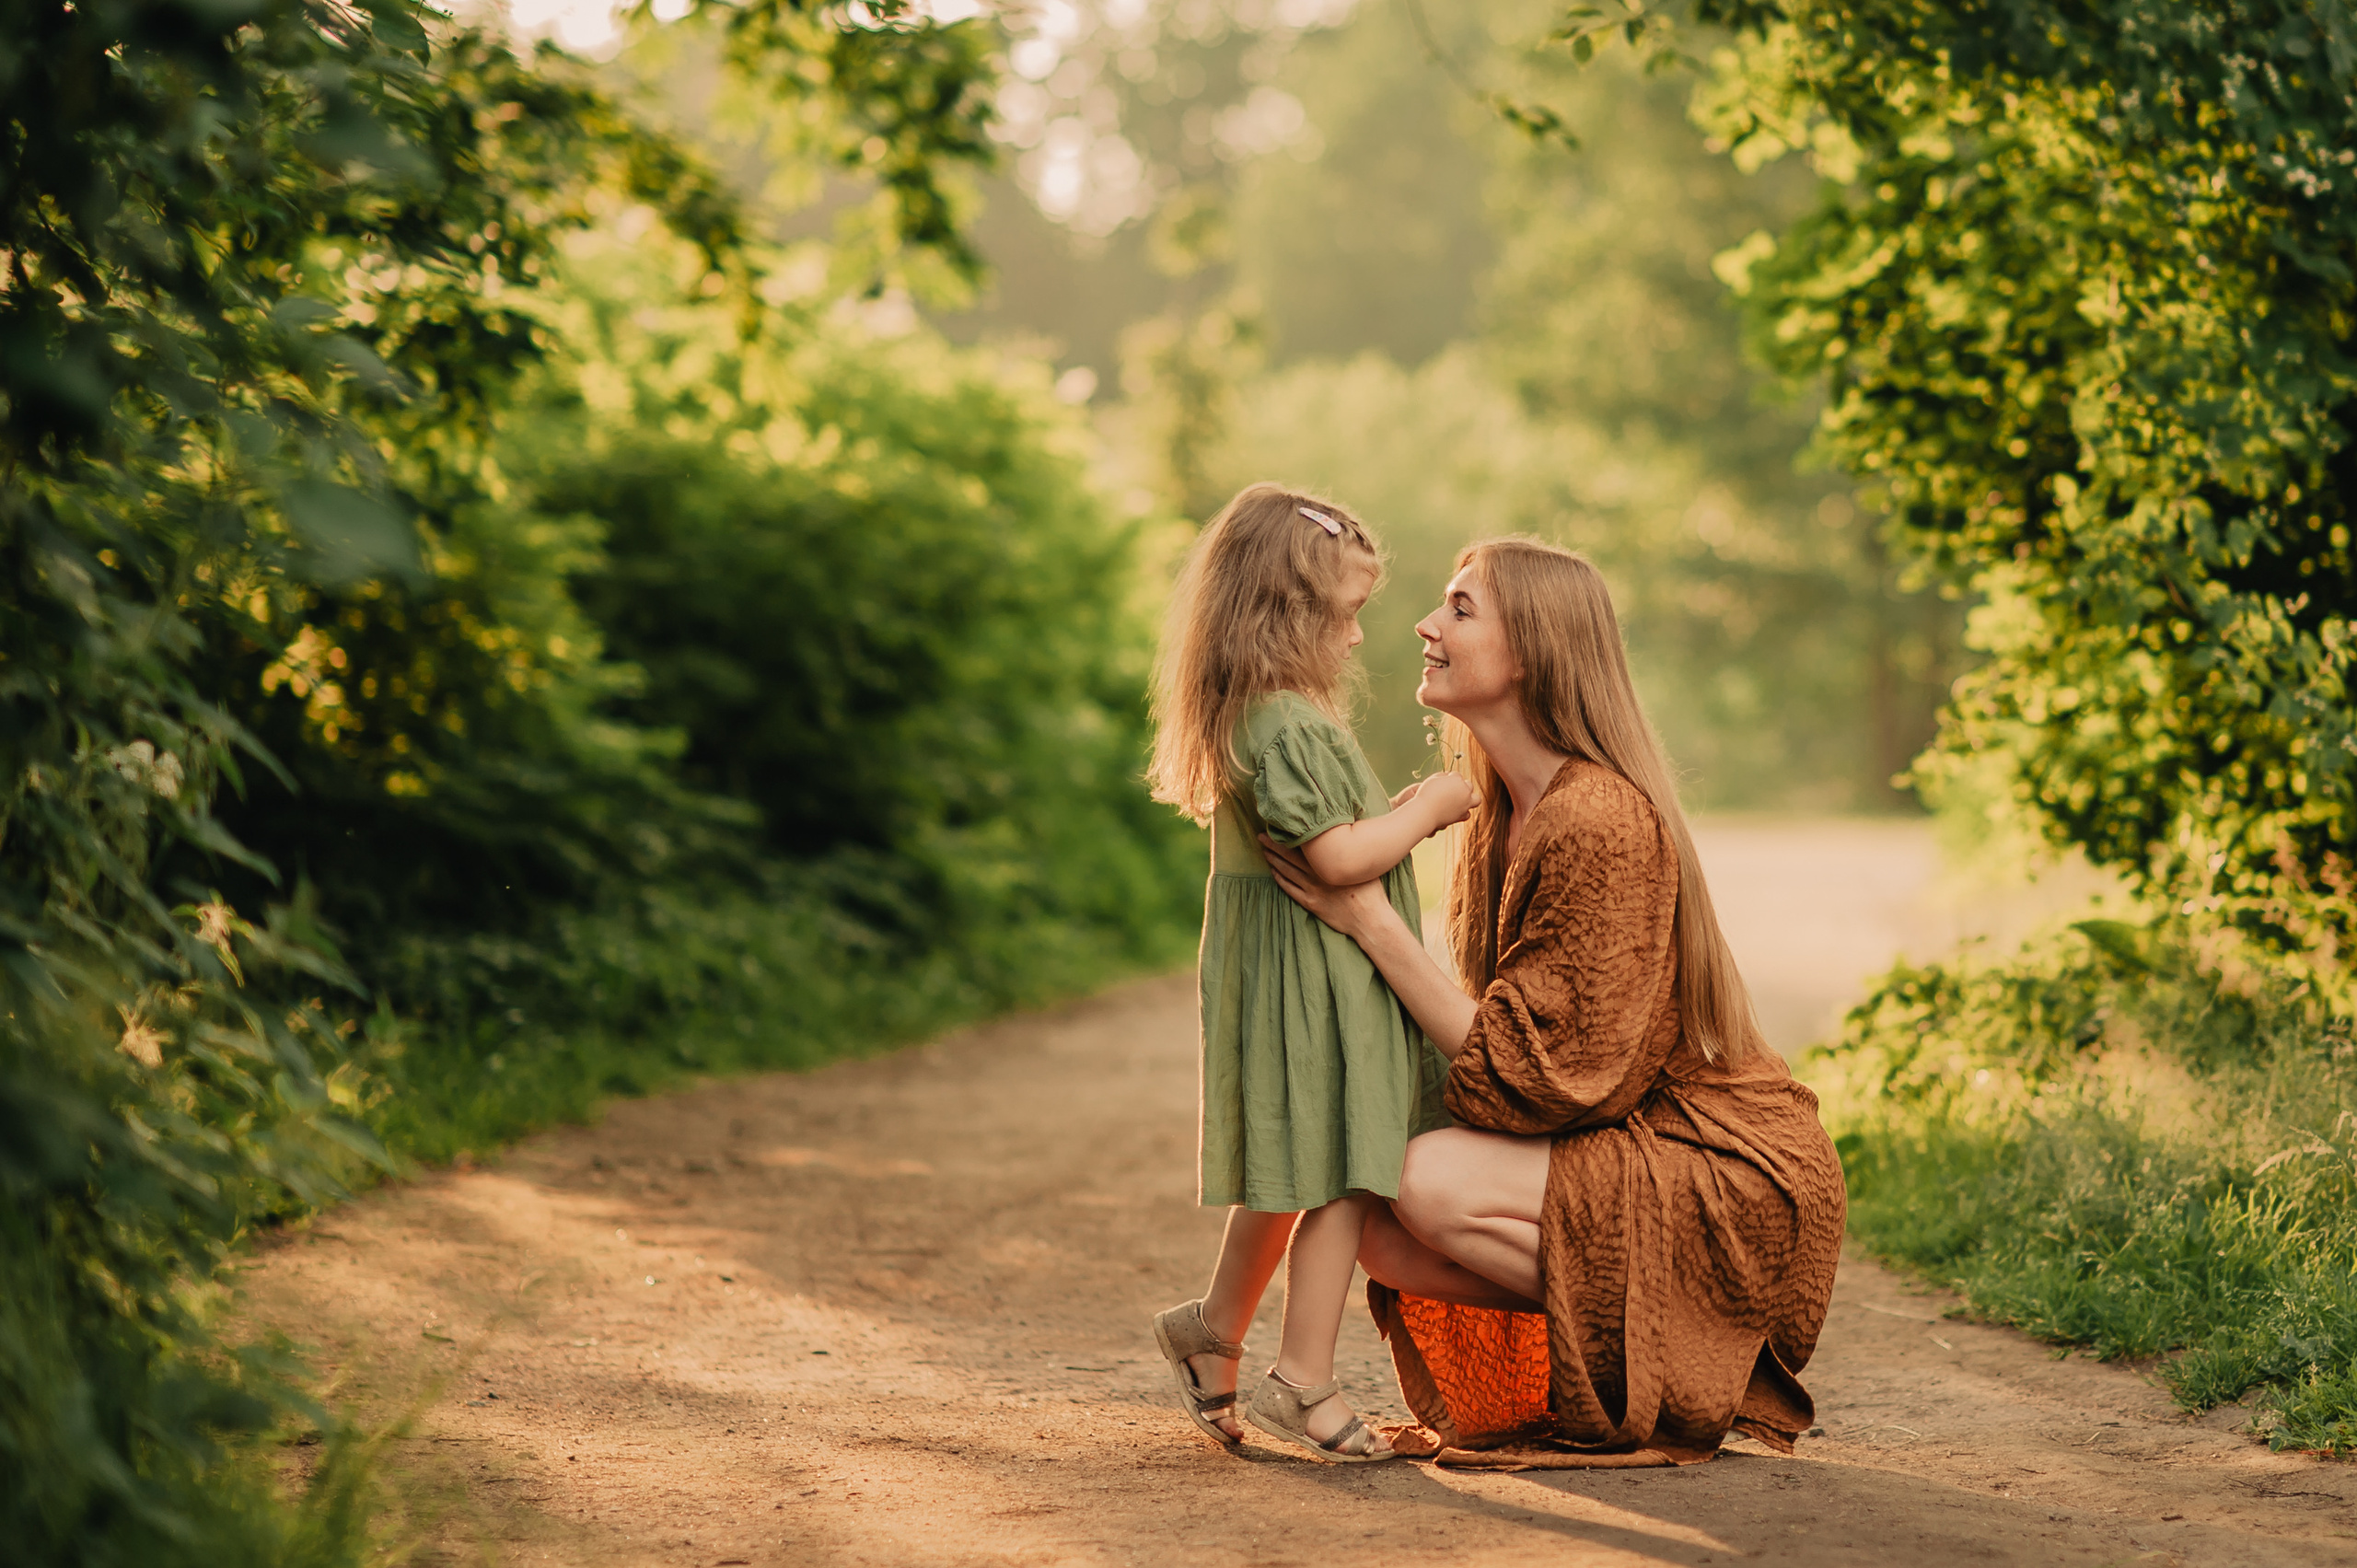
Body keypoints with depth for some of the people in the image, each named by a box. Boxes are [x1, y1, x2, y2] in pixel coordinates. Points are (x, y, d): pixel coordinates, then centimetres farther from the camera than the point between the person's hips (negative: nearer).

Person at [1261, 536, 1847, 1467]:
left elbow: (1531, 1076, -23)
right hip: (1624, 1143, 9)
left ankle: (1670, 1360, -6)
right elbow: (1502, 1040, 12)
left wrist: (1369, 918, -22)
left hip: (1736, 1183, -9)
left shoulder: (1601, 823, -22)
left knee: (1429, 1183, -24)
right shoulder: (1502, 816, 6)